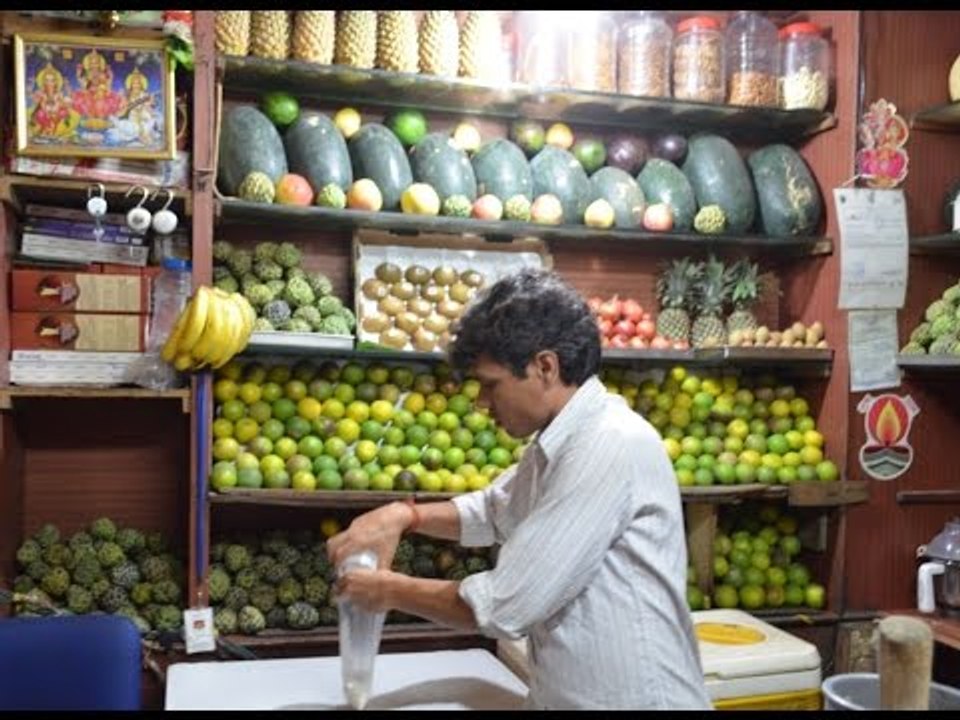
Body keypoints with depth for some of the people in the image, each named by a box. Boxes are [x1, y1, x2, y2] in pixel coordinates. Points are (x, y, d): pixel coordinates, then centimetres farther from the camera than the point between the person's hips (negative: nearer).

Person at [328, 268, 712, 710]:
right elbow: (492, 511, 21)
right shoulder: (560, 443, 7)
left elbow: (503, 606, -23)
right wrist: (403, 516, 3)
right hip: (564, 696, 8)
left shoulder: (610, 448, -23)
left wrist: (390, 591, -8)